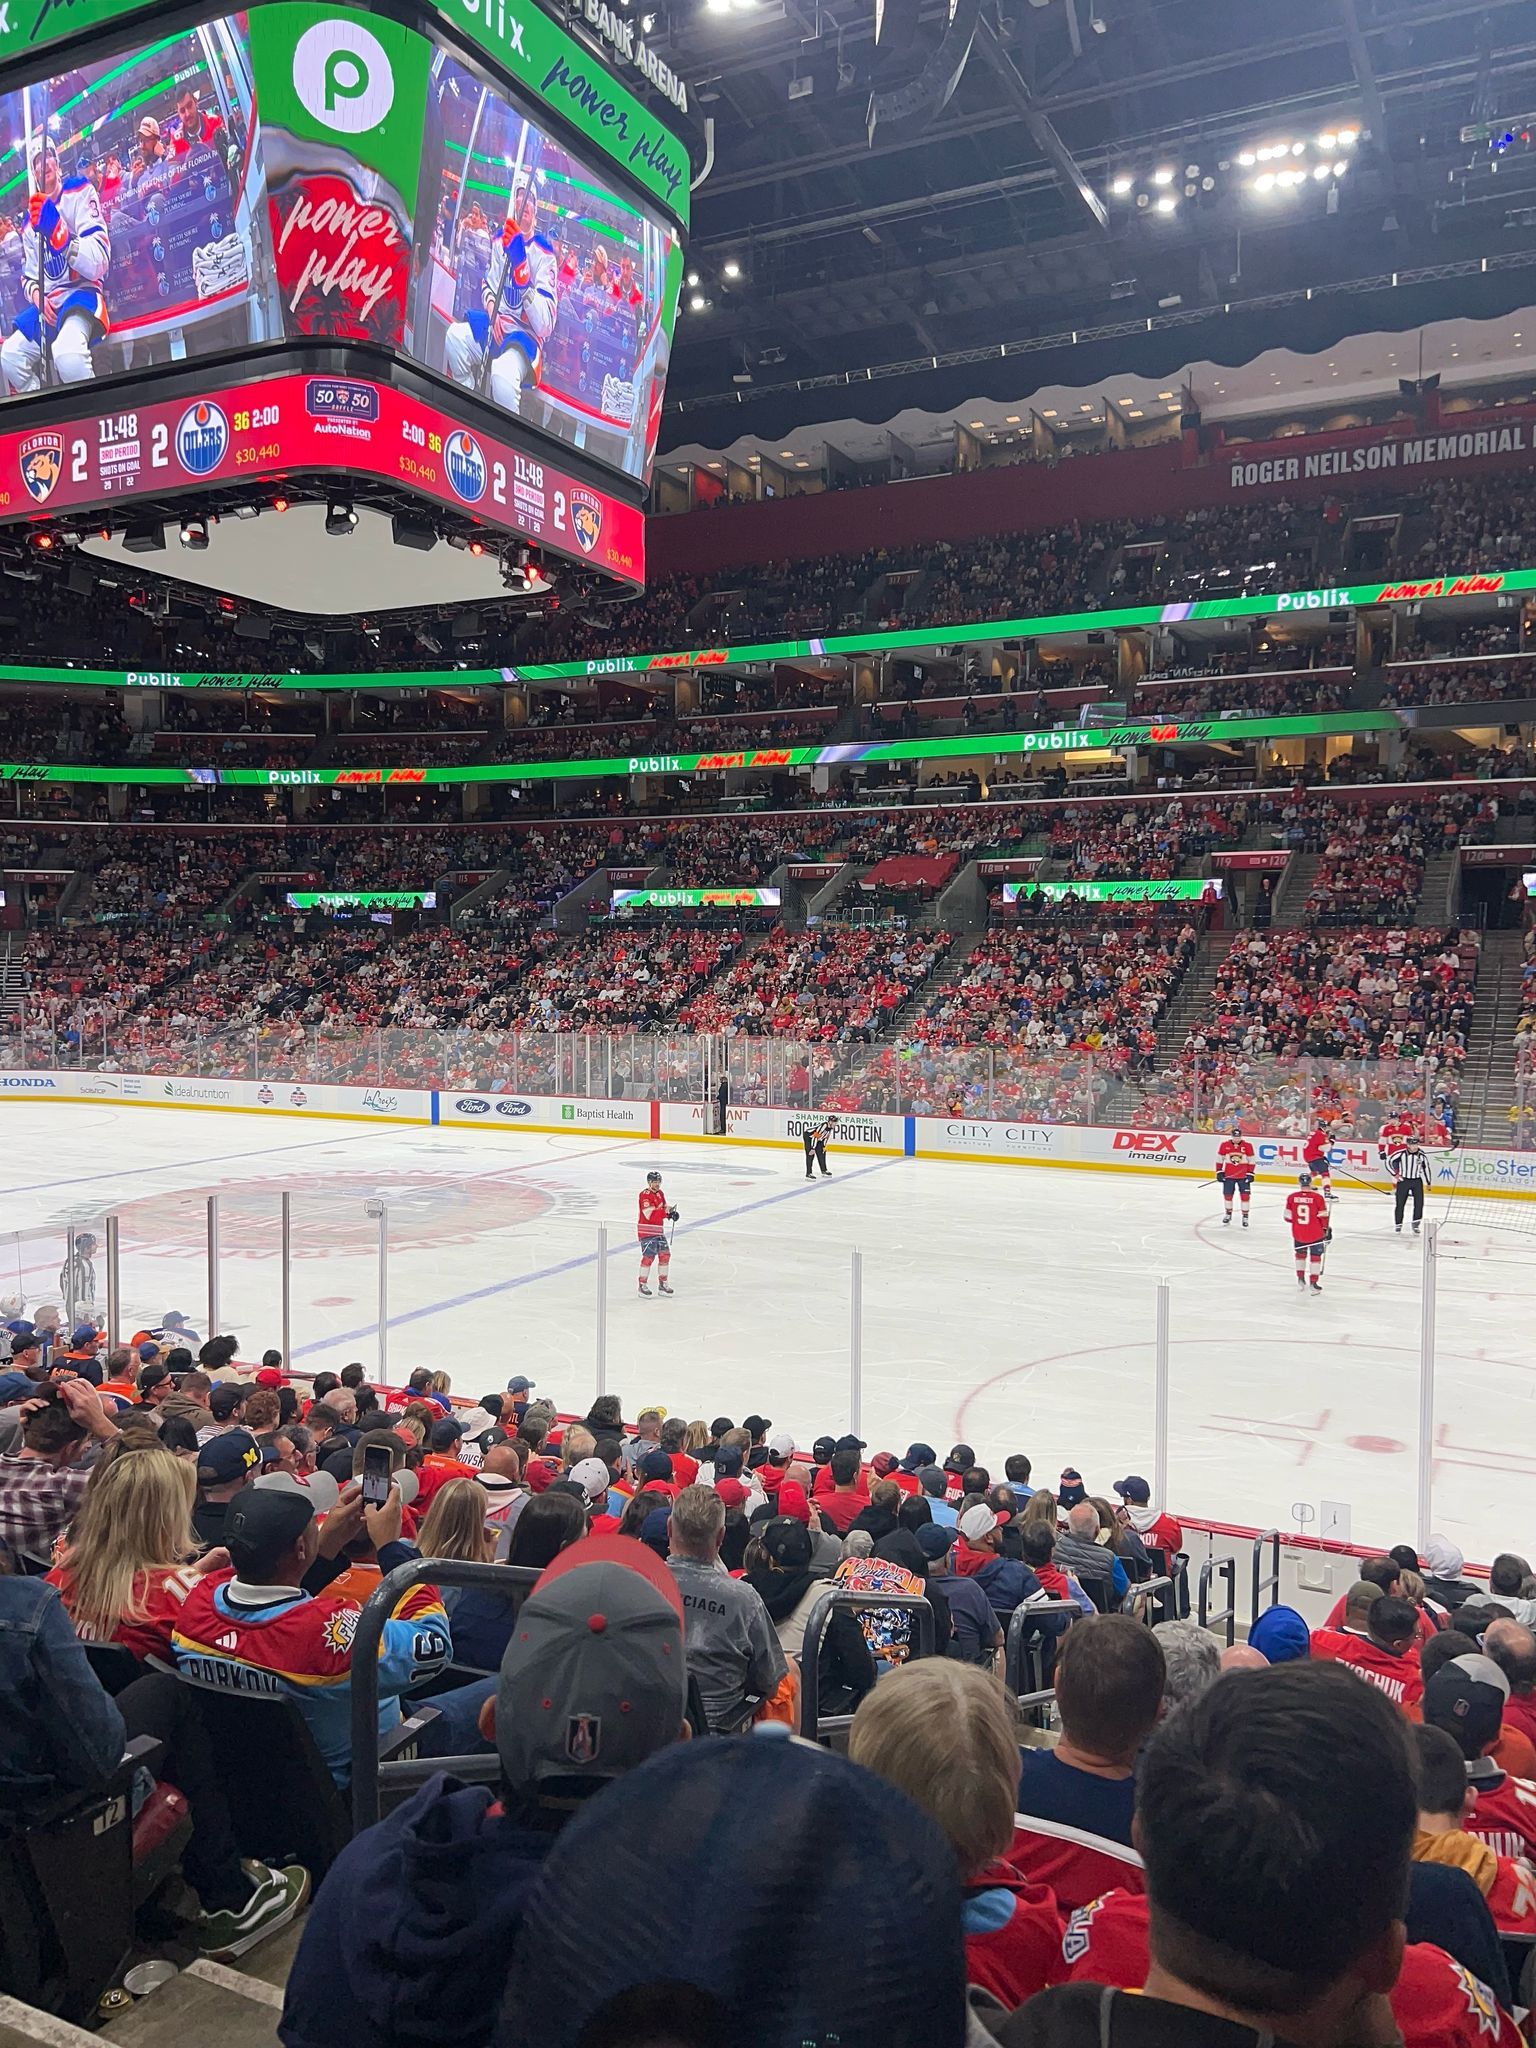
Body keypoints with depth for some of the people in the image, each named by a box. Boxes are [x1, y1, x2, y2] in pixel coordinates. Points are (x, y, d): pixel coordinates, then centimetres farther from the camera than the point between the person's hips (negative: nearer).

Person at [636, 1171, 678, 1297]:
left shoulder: (660, 1193, 12)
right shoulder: (645, 1195, -16)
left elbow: (664, 1207, 25)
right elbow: (649, 1215, -25)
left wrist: (671, 1212, 3)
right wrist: (666, 1212, -29)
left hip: (659, 1230, 9)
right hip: (646, 1231, -9)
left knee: (665, 1255, 7)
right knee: (649, 1256, -11)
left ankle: (663, 1284, 18)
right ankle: (643, 1285, -1)